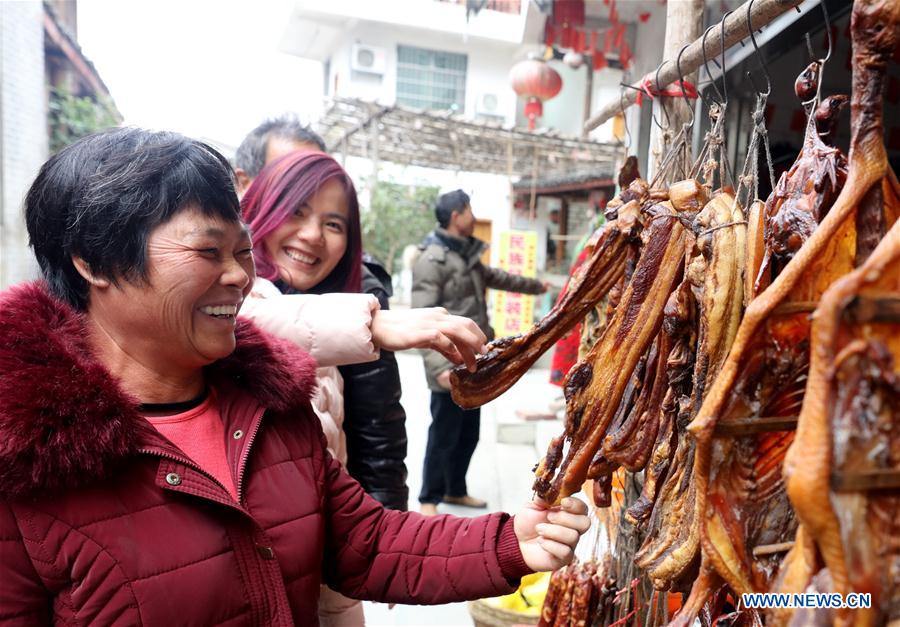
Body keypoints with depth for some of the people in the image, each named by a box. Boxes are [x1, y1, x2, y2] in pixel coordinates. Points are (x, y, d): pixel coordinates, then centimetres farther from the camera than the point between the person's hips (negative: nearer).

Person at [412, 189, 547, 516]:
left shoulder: (468, 254, 13)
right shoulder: (432, 260, -14)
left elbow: (495, 277, 33)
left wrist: (535, 285, 45)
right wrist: (439, 365, -29)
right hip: (451, 365, -8)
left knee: (469, 433, 17)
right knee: (443, 435, 3)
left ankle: (456, 490, 34)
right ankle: (429, 499, 20)